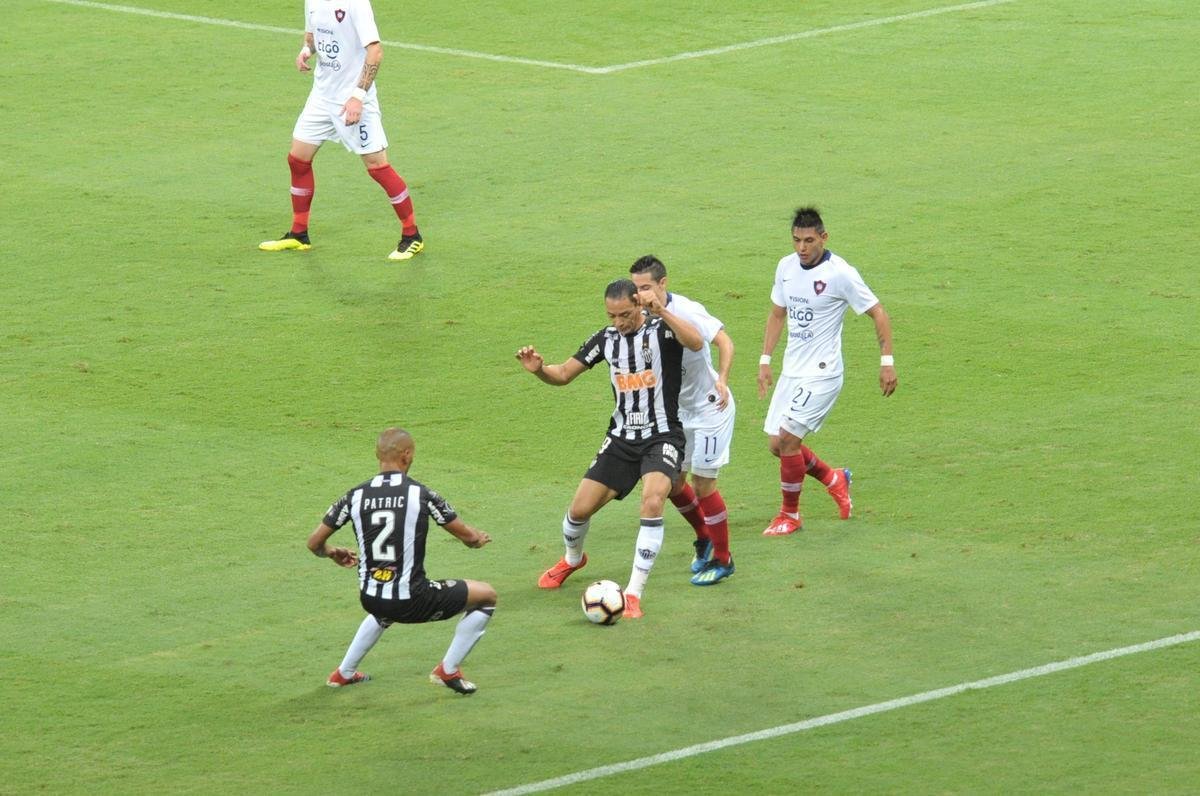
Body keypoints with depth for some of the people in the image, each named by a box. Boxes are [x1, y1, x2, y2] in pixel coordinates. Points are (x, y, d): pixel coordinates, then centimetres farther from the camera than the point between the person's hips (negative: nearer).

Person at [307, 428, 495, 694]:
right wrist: (479, 539, 24)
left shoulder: (354, 497, -1)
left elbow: (314, 543, 6)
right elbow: (467, 536, -1)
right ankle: (448, 670, 12)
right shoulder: (422, 494, -10)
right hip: (411, 603, -5)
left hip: (370, 600, 5)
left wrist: (331, 553, 30)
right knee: (487, 595, 12)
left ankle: (344, 673, 45)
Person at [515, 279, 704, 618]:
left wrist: (660, 311, -43)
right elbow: (563, 374, 9)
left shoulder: (661, 329, -12)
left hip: (662, 437, -5)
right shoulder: (606, 339, 3)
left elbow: (696, 343, -34)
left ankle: (634, 593, -20)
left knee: (652, 502, -29)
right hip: (621, 438, 5)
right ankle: (573, 559, 40)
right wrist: (538, 369, -13)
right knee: (580, 508, 3)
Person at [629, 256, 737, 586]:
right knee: (673, 482, 10)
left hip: (710, 408, -7)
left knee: (702, 483, -6)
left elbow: (724, 342, -27)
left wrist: (722, 380, -37)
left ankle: (722, 559, 9)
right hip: (681, 410, 7)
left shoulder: (687, 311, -23)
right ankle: (705, 539, 34)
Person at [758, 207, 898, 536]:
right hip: (791, 371, 7)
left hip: (821, 373, -7)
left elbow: (878, 313, -9)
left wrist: (887, 361, -10)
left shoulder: (840, 274, -16)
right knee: (778, 444, 7)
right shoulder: (786, 267, 4)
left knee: (787, 438, -13)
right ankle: (833, 479, 31)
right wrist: (765, 360, 15)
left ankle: (790, 515, 4)